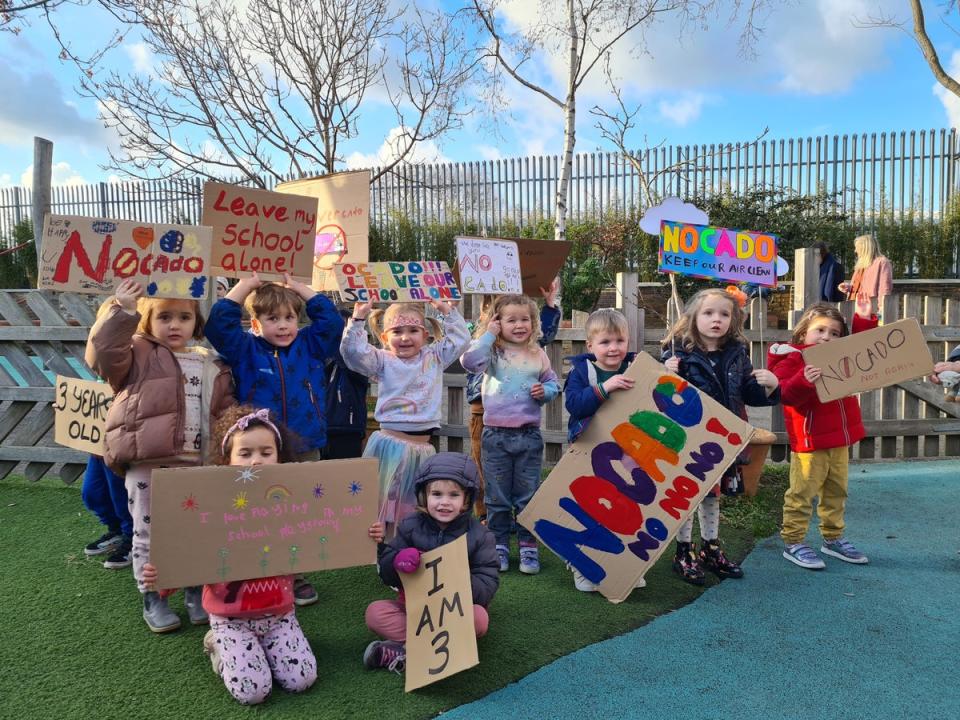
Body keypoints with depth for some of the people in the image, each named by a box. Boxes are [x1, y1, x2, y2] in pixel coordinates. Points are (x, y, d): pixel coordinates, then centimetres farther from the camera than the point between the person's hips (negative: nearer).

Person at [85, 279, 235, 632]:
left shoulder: (210, 365, 13)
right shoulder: (138, 355, 3)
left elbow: (226, 413, 13)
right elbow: (102, 353, -18)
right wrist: (122, 310, -27)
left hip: (197, 467, 3)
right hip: (147, 465, -3)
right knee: (148, 533, 8)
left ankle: (196, 593, 31)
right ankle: (152, 598, 26)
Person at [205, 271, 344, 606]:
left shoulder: (310, 346, 7)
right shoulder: (246, 351, 1)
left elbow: (331, 319, 3)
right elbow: (219, 324, -9)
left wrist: (299, 287, 5)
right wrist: (245, 285, -4)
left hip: (306, 450, 3)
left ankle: (295, 575, 27)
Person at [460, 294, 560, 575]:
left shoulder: (538, 355, 4)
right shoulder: (492, 352, -4)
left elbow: (553, 383, 15)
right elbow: (469, 361, -24)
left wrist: (544, 391, -7)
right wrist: (488, 335, -16)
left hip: (529, 435, 1)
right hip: (496, 434, -1)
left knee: (528, 496, 10)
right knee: (497, 497, 10)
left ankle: (528, 547, 23)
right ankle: (499, 546, 24)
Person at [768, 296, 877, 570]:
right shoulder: (792, 358, -12)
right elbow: (785, 394, -23)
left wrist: (863, 319, 9)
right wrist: (804, 381, -42)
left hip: (839, 439, 8)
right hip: (809, 441, -8)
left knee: (836, 492, 18)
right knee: (802, 493, -3)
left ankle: (833, 538, 32)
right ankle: (793, 542, 7)